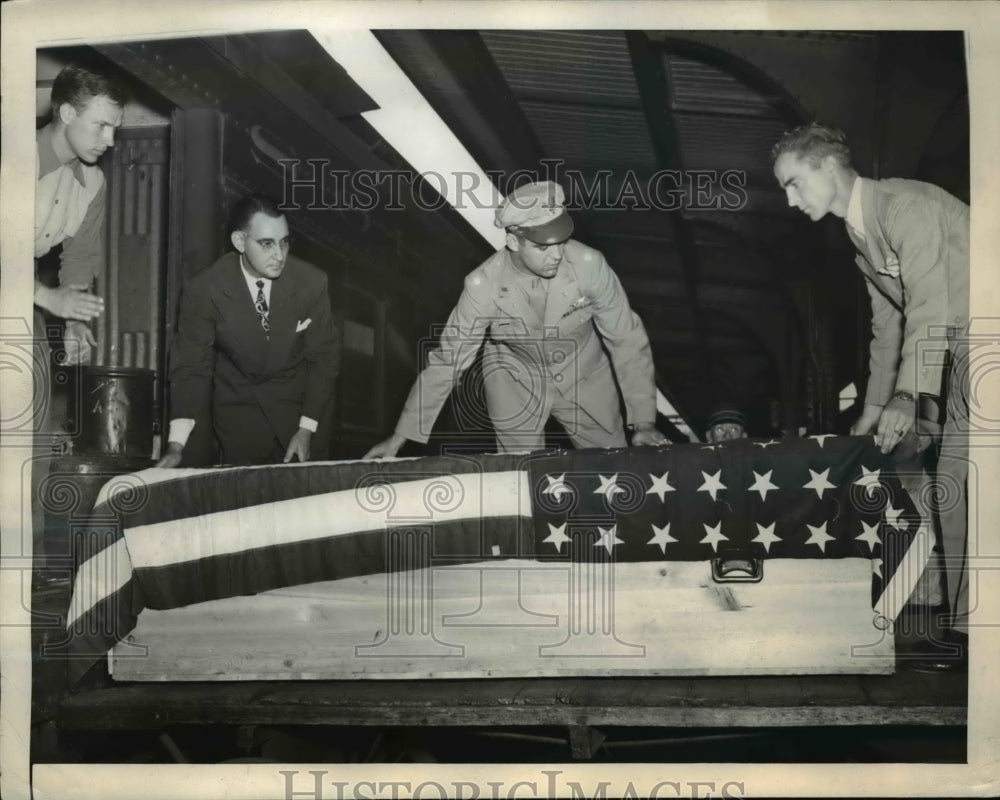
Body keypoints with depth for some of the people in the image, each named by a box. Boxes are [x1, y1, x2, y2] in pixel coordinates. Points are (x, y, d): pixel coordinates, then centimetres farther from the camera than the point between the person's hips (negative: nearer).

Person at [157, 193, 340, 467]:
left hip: (301, 404, 1)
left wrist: (307, 429, -11)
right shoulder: (204, 290, -18)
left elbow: (324, 357, -7)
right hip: (239, 411, 0)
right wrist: (176, 444, -21)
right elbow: (191, 367, -12)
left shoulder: (311, 282, -17)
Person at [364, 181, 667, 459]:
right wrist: (401, 436, -17)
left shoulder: (589, 265, -29)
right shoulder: (484, 285, -29)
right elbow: (447, 360, -19)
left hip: (584, 377, 1)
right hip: (515, 382, -1)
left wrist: (643, 421, -17)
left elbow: (627, 339, -17)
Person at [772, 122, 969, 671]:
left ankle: (969, 627, -7)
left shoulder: (904, 205, -16)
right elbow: (887, 328, 19)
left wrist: (909, 396, -36)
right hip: (964, 345, 9)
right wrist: (872, 412, 19)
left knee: (960, 480, -12)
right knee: (952, 480, 6)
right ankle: (963, 624, 11)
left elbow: (929, 307, -27)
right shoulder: (861, 236, 14)